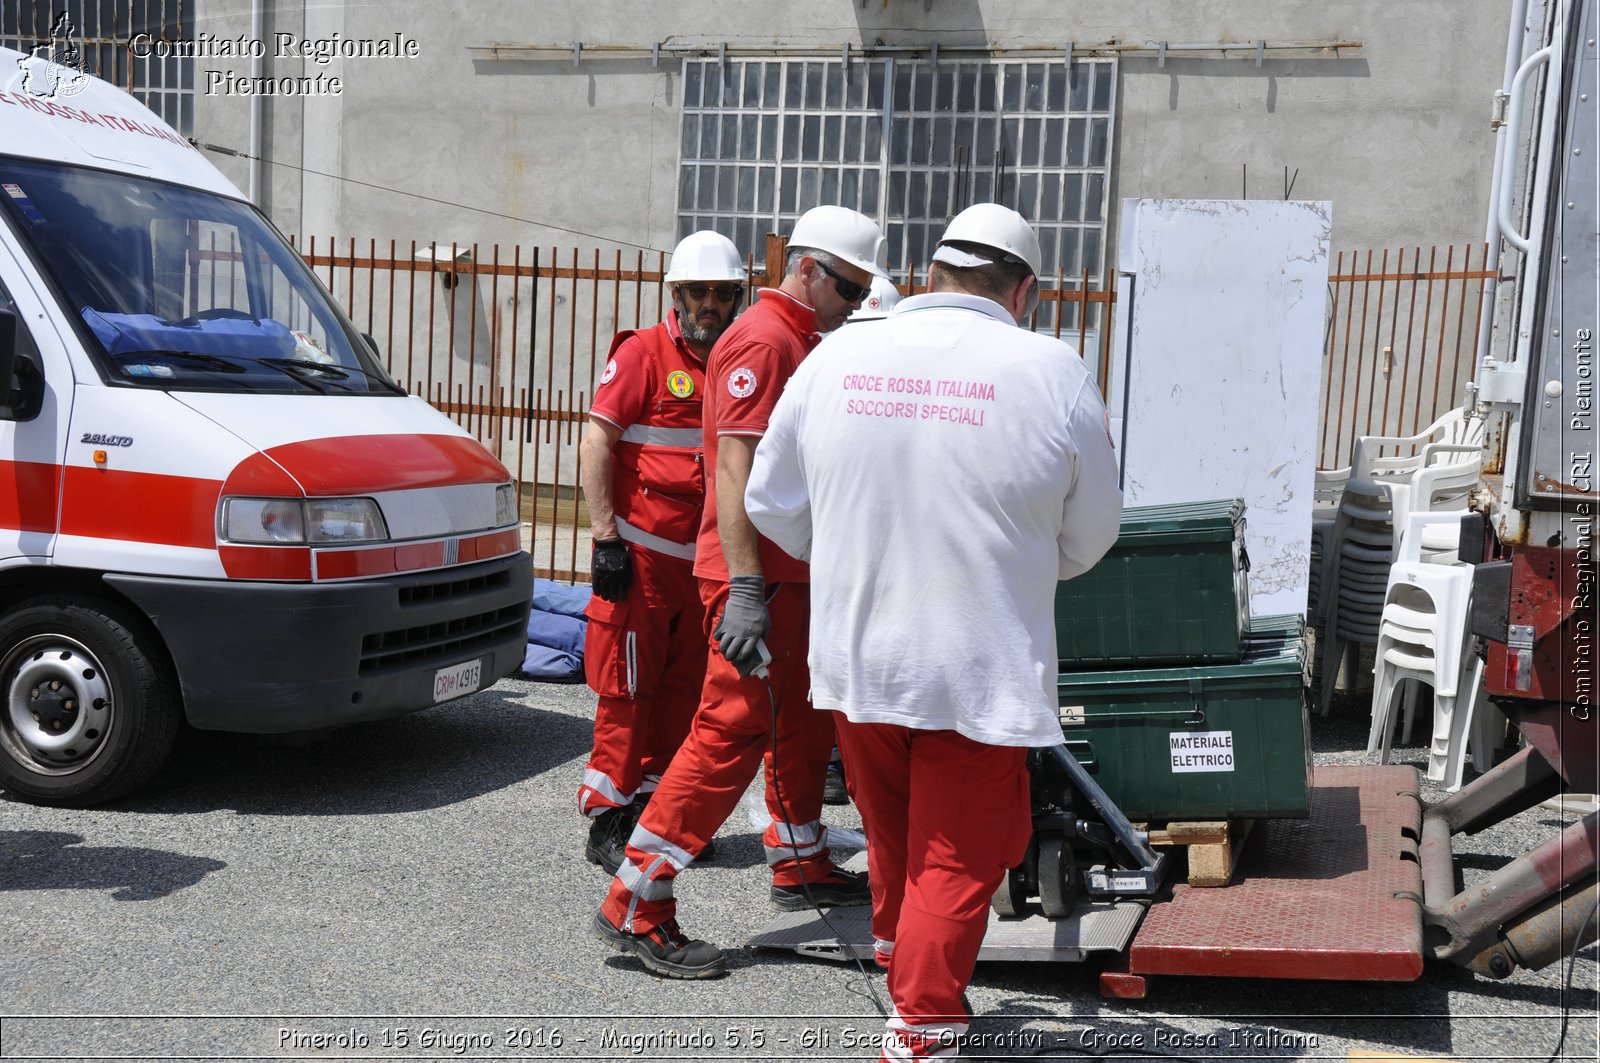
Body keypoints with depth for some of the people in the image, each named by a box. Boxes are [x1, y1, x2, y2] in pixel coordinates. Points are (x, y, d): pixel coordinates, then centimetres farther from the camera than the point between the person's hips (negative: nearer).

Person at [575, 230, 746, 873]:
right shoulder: (643, 352, -4)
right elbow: (596, 444, -8)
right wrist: (606, 537, -14)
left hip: (703, 556, 6)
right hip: (640, 552, -6)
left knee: (683, 687, 11)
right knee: (629, 688, -1)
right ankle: (608, 825, 8)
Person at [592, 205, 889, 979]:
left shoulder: (805, 342, 18)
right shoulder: (760, 341, -14)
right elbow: (735, 470, -22)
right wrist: (745, 589, -26)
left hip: (798, 572, 10)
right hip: (757, 577, -10)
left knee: (804, 720, 19)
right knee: (731, 733, -10)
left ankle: (799, 867, 36)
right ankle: (634, 907, -4)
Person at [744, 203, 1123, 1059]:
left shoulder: (836, 357, -3)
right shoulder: (1051, 371, -10)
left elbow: (771, 503, 6)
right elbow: (1090, 535, 1)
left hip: (855, 656, 4)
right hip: (982, 665, -4)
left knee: (890, 824, 25)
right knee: (958, 856, 10)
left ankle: (896, 937, 46)